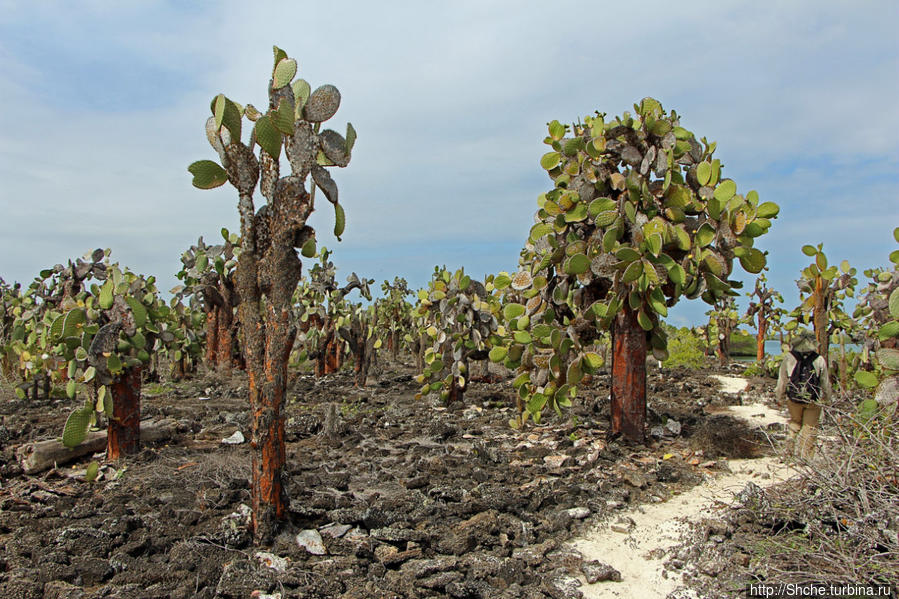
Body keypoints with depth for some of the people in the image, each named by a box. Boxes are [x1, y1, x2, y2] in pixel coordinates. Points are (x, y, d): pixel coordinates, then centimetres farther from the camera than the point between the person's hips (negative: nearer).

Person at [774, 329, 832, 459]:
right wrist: (827, 398, 20)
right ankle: (805, 455, 13)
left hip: (794, 399, 1)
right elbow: (826, 383, 3)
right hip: (813, 401, -1)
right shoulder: (820, 360, -8)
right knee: (810, 427, 11)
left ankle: (791, 449, 22)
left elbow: (782, 381, -1)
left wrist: (779, 397, 13)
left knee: (794, 422, 21)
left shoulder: (789, 358, -9)